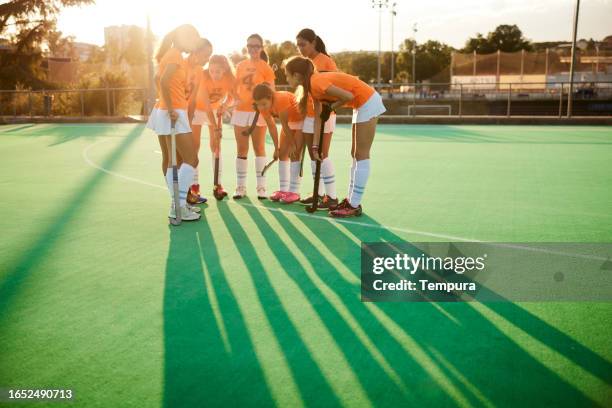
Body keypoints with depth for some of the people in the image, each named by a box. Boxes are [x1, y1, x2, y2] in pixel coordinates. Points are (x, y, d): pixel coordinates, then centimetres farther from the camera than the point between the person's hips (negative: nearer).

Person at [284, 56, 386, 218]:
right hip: (363, 105, 10)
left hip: (368, 102, -10)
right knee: (356, 154, 12)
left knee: (361, 156, -6)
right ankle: (351, 199, 20)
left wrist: (332, 107, -7)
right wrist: (315, 146, 4)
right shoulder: (312, 85, 7)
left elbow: (349, 96, -26)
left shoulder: (316, 82, -22)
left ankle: (354, 206, -1)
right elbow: (318, 117, 8)